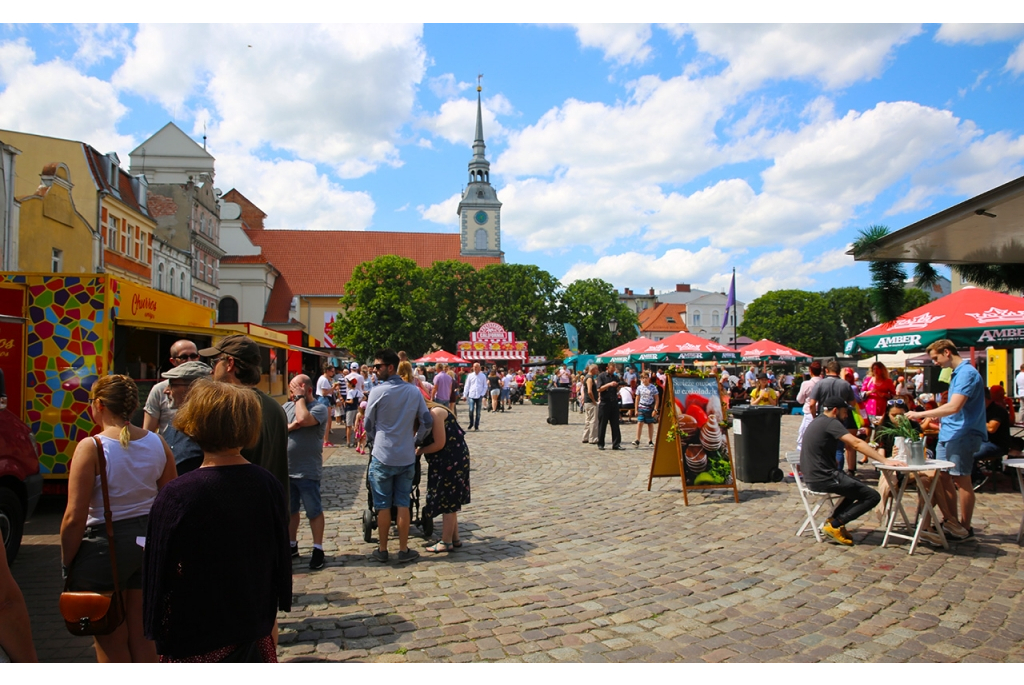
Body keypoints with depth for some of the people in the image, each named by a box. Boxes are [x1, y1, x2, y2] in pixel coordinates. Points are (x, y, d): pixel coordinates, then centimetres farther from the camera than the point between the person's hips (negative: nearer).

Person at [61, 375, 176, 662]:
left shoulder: (91, 447, -16)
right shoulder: (157, 443, -1)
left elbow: (75, 517, -18)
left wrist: (66, 563, -5)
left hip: (105, 546, -5)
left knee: (110, 644, 13)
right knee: (142, 637, 18)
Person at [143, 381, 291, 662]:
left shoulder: (175, 496, -20)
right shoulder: (269, 484, -8)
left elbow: (161, 573, -13)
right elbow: (280, 557, 2)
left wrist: (160, 637, 1)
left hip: (198, 641, -4)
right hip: (255, 628, 4)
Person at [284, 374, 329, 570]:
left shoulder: (319, 408, -11)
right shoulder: (287, 406, 7)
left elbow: (303, 419, -30)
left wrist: (300, 397, -16)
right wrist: (290, 427, -18)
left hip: (307, 472, -6)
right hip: (286, 470, 6)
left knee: (313, 512, 4)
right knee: (289, 510, 17)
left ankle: (318, 549, 14)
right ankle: (292, 545, 32)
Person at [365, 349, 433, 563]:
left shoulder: (378, 392, -11)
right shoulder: (414, 391, 0)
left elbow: (369, 426, -2)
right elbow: (427, 422, 1)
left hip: (382, 457, -3)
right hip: (407, 457, 3)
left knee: (383, 505, 8)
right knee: (403, 504, 10)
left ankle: (382, 550, 18)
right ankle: (403, 550, 15)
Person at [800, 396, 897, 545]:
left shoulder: (817, 421, 16)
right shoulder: (830, 423, -14)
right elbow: (856, 444, -24)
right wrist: (884, 460, -24)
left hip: (814, 476, 10)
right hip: (824, 478, -10)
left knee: (858, 486, 29)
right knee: (873, 496, -5)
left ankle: (833, 519, 18)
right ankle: (834, 525, -4)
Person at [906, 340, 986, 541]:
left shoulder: (967, 373, -17)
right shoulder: (956, 373, 14)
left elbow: (954, 407, -27)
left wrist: (921, 414, -23)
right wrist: (943, 422, 15)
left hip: (962, 435, -9)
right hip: (947, 434, 9)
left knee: (961, 481, -1)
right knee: (943, 477, 11)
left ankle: (965, 528, 11)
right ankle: (953, 523, 21)